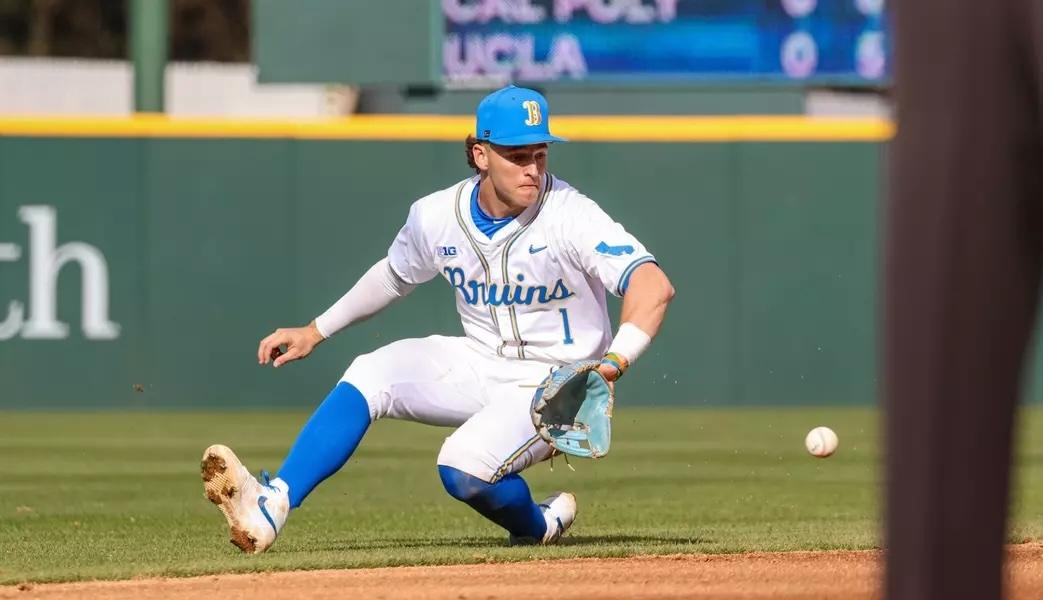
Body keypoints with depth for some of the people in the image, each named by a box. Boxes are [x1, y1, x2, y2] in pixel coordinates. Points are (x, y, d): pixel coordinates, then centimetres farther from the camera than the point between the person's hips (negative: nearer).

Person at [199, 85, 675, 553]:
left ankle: (538, 526, 4)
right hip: (479, 366, 5)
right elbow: (395, 275, 18)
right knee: (370, 374, -17)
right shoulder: (436, 216, -5)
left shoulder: (569, 216, -22)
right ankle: (271, 504, -26)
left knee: (464, 468, -29)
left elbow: (654, 285, -32)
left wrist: (614, 361, -48)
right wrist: (315, 332, 20)